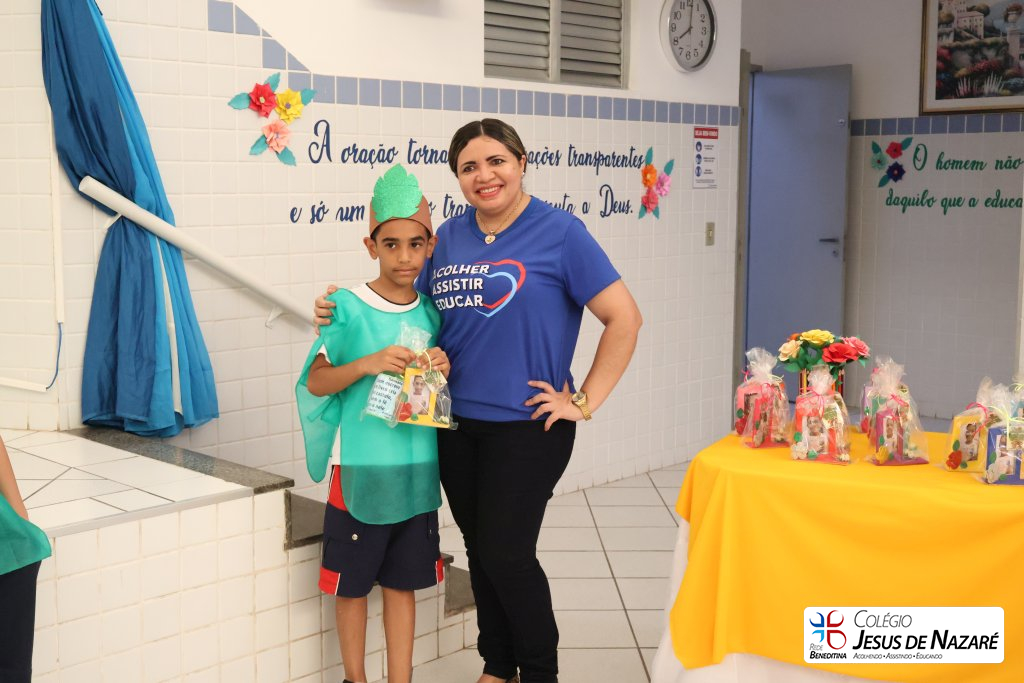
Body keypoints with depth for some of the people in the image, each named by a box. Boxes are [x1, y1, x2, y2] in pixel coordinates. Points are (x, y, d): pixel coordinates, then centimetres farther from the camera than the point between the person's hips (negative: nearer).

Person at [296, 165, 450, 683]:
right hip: (359, 466, -3)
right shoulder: (348, 306, -8)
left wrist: (443, 370, -8)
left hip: (417, 469, 3)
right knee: (352, 581, 9)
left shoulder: (431, 314, 4)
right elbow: (316, 381, -8)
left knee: (403, 581, 13)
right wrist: (368, 363, -23)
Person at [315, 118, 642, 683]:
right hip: (455, 424, 5)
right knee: (479, 549, 14)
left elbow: (624, 318, -9)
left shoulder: (558, 231, -8)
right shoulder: (448, 238, 8)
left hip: (526, 425, -5)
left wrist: (585, 401, -11)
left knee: (506, 553, -2)